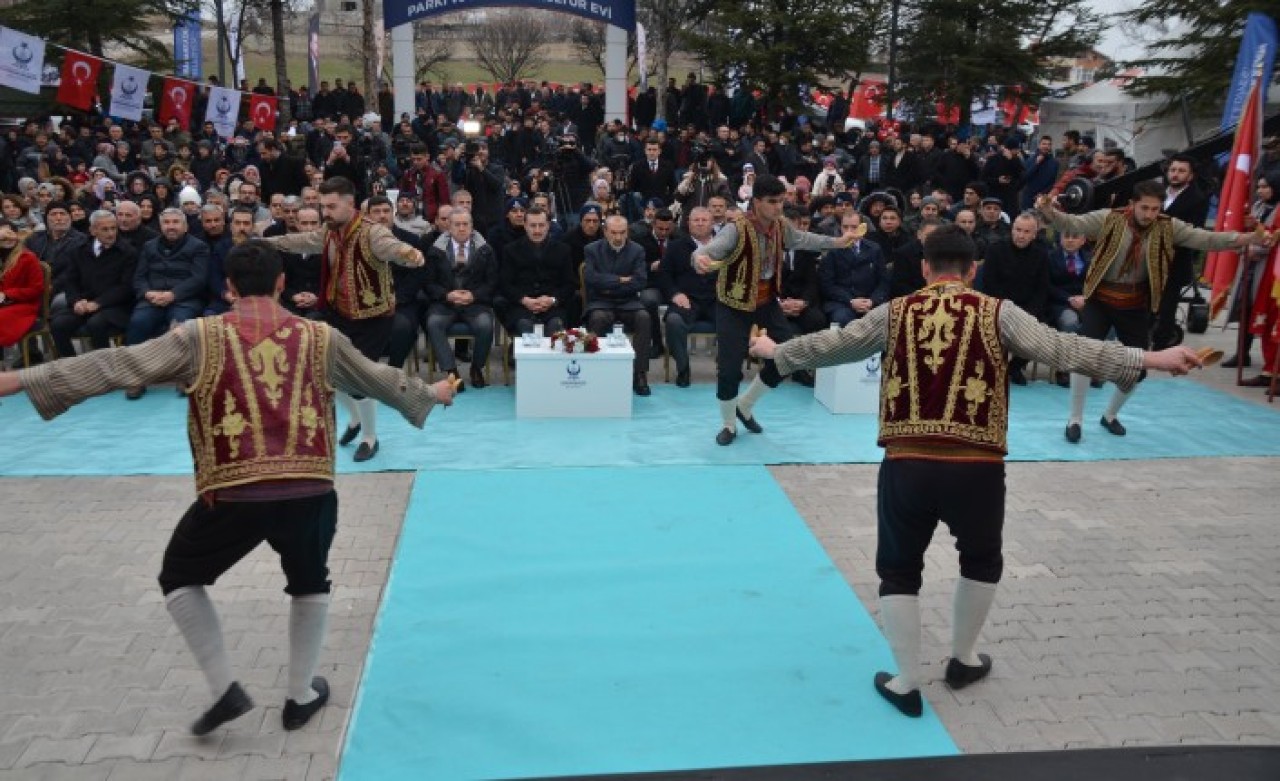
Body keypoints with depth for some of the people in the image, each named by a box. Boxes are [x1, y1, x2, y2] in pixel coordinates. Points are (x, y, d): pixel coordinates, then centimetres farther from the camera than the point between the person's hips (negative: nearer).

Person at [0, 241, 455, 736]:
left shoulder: (199, 338, 2)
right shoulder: (321, 338, 9)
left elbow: (117, 366, -2)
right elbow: (379, 380, 22)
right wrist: (430, 394, 40)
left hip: (233, 493, -2)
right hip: (310, 491, 2)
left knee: (179, 577, 24)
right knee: (310, 585, 28)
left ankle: (225, 690, 20)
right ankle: (302, 695, 35)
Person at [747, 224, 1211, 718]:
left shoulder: (895, 313, 6)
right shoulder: (997, 314, 2)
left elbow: (831, 344, 14)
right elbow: (1064, 349, -6)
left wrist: (775, 352, 30)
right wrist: (1151, 360, -3)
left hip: (906, 465, 0)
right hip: (976, 468, 0)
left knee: (898, 570, 18)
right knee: (981, 561, 27)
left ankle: (906, 683, 22)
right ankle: (963, 659, 41)